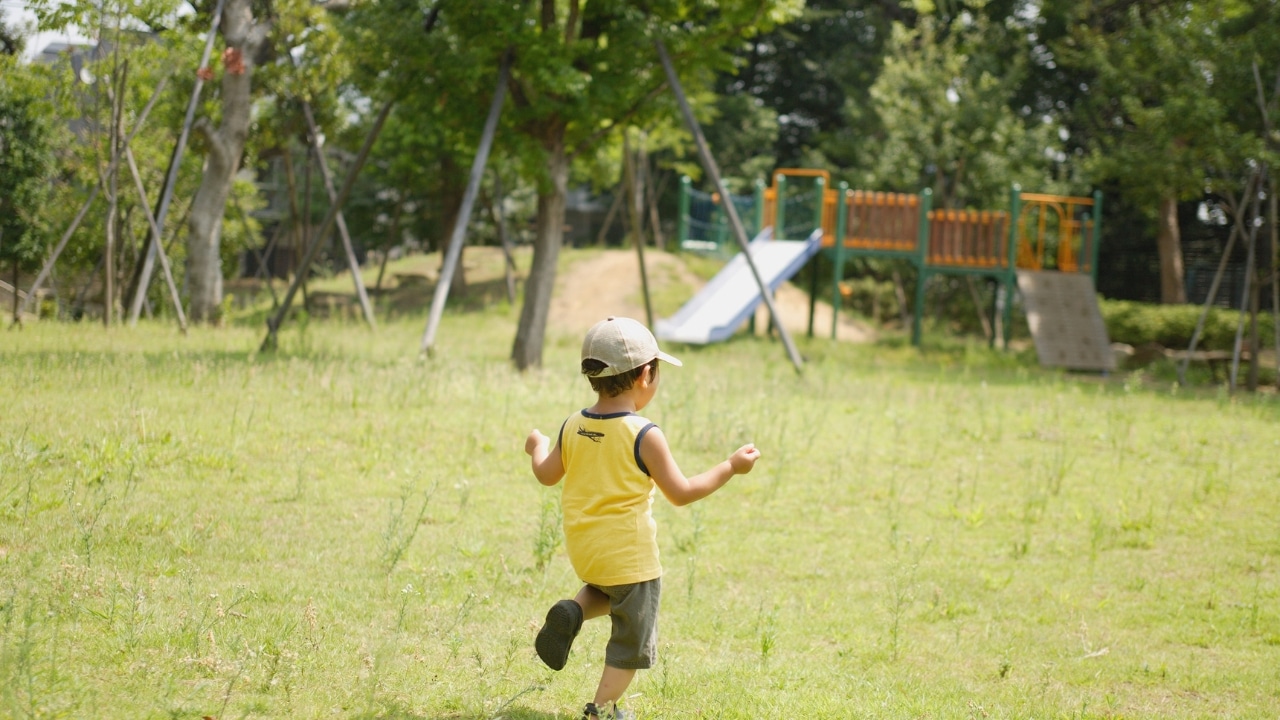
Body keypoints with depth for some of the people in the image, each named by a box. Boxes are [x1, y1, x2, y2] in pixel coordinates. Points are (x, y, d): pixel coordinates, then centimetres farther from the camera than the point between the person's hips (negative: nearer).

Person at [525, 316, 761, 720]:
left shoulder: (573, 427, -3)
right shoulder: (644, 436, -20)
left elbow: (547, 475, 11)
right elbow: (680, 493, -15)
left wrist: (538, 447, 32)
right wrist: (730, 468, -5)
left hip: (583, 551, 6)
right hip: (629, 557, -6)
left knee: (608, 591, 36)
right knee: (632, 639, 11)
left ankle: (573, 613, 7)